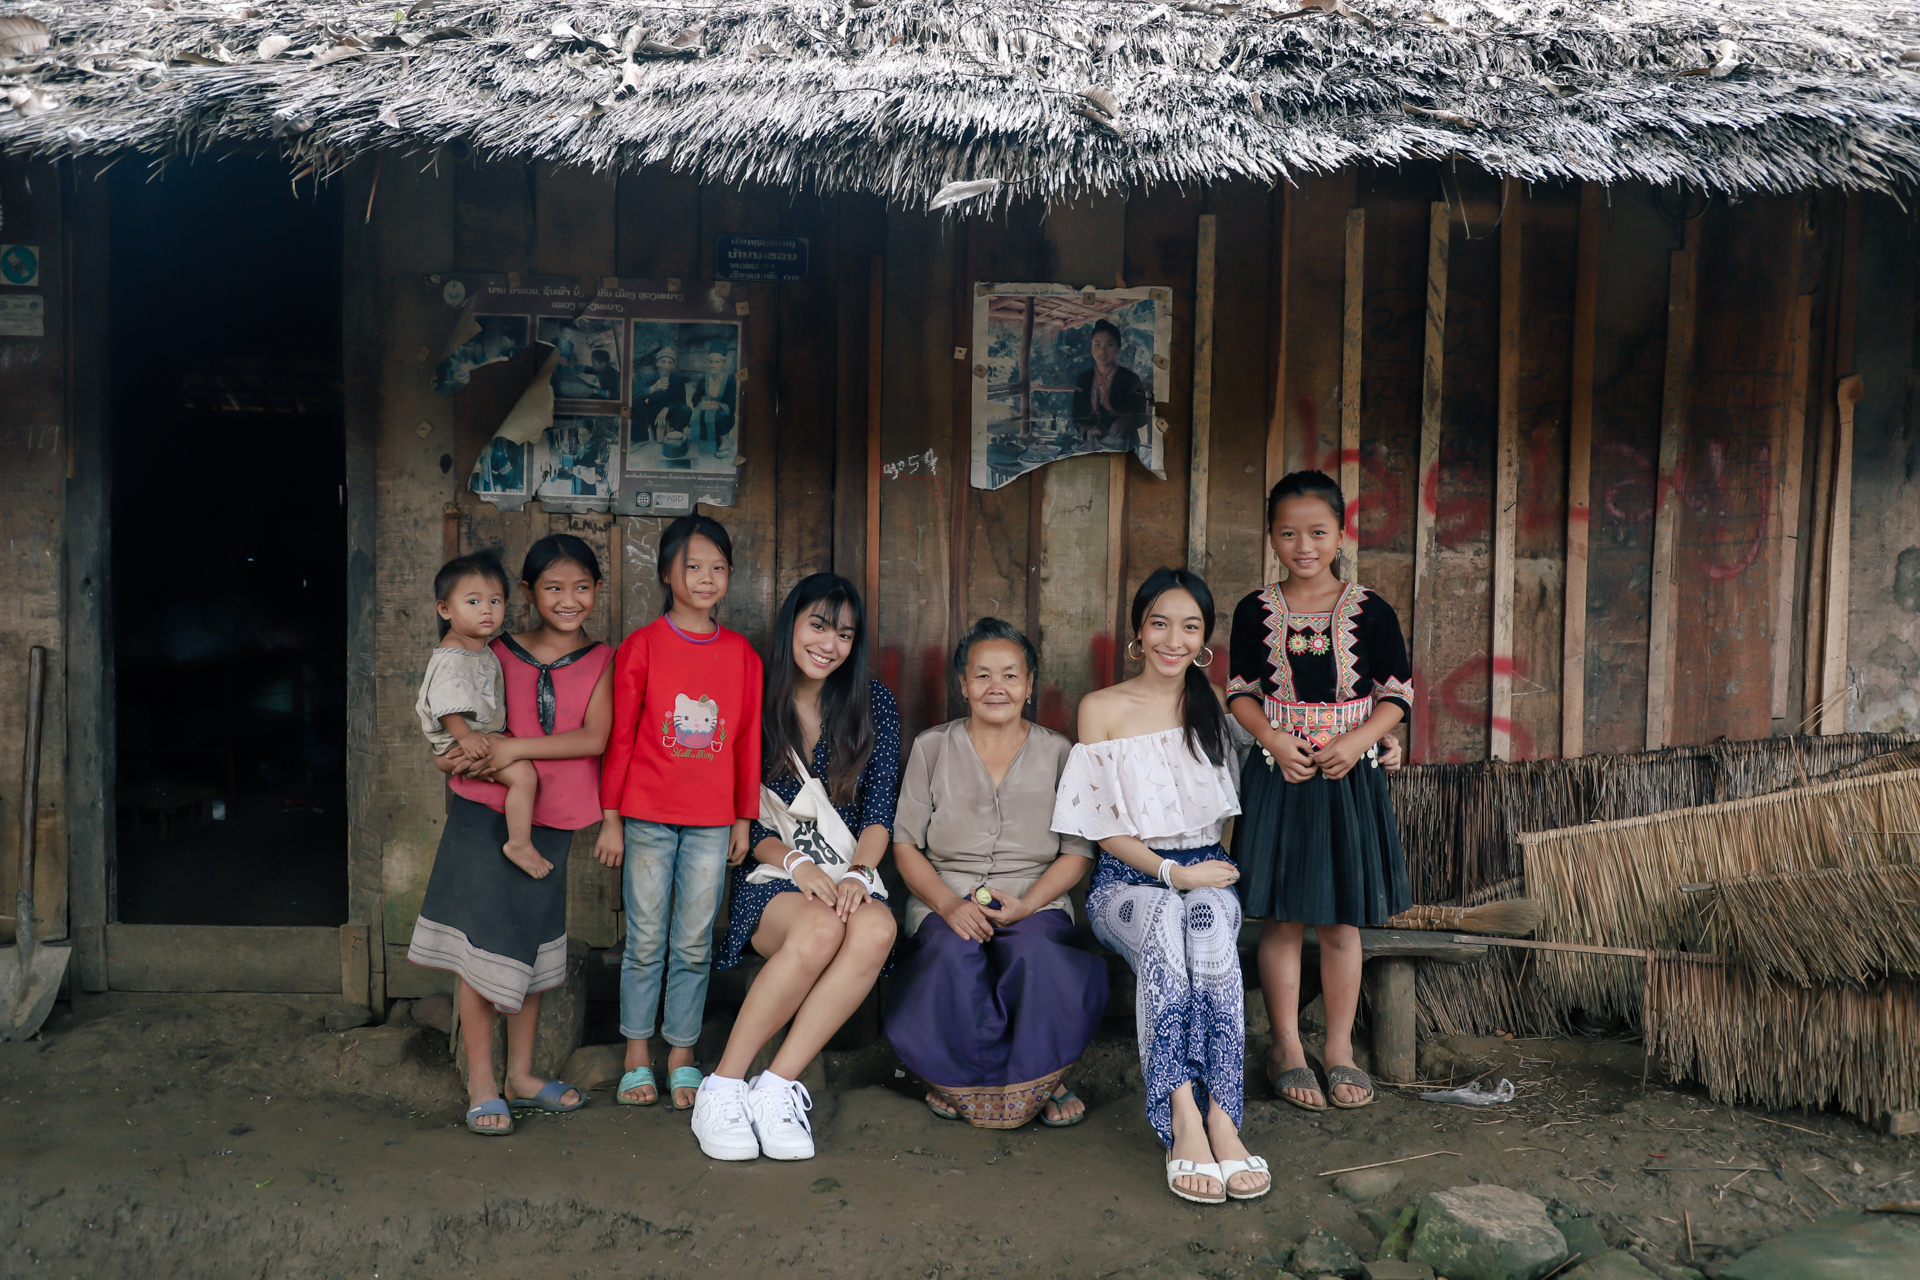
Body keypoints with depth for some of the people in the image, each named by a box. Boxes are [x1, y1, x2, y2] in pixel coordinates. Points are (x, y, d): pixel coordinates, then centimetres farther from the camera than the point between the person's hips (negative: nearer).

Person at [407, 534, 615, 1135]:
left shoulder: (600, 661, 3)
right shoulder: (499, 655, 4)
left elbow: (596, 736, -11)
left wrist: (517, 748, -19)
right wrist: (459, 756, -12)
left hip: (548, 824, 1)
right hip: (485, 815, -1)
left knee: (533, 948, 13)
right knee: (481, 948, -1)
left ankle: (522, 1075, 27)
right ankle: (482, 1085, 10)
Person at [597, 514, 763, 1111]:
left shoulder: (742, 654, 6)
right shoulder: (641, 646, -1)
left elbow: (749, 741, 9)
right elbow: (620, 736, 0)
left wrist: (744, 818, 8)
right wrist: (611, 817, -1)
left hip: (712, 821, 2)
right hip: (647, 817, -2)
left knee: (694, 944, 7)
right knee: (645, 942, 5)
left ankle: (682, 1057, 18)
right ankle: (637, 1059, 18)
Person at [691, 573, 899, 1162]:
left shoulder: (873, 704, 9)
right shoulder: (754, 703, 4)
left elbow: (879, 812, 5)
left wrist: (857, 874, -14)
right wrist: (795, 863, -14)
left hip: (847, 875, 2)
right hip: (770, 876, -2)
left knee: (876, 929, -34)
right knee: (820, 929, -36)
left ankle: (776, 1086, -27)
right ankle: (723, 1087, -22)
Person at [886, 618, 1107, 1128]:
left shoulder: (1058, 753, 9)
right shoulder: (932, 748, 9)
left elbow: (1078, 852, 5)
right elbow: (906, 844, 4)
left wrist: (1027, 903, -14)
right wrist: (948, 904, -15)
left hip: (1035, 902, 0)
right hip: (947, 901, 0)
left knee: (1035, 954, -34)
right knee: (954, 957, -34)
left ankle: (1036, 1080, -9)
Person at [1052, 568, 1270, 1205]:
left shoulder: (1215, 710, 14)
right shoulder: (1102, 709, 5)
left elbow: (1232, 811, 21)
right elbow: (1105, 830, 1)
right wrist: (1171, 872, -12)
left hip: (1207, 873, 2)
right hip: (1128, 880, -2)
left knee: (1210, 922, -34)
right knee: (1165, 922, -36)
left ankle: (1219, 1116, -38)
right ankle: (1186, 1122, -38)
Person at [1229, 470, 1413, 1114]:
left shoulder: (1370, 612, -1)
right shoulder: (1255, 612, 1)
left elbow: (1397, 693, 2)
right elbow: (1240, 691, 6)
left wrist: (1356, 740, -14)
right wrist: (1273, 738, -12)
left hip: (1349, 778, 0)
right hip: (1277, 776, 0)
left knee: (1341, 921, 7)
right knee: (1282, 919, 5)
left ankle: (1341, 1049, 22)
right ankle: (1287, 1048, 19)